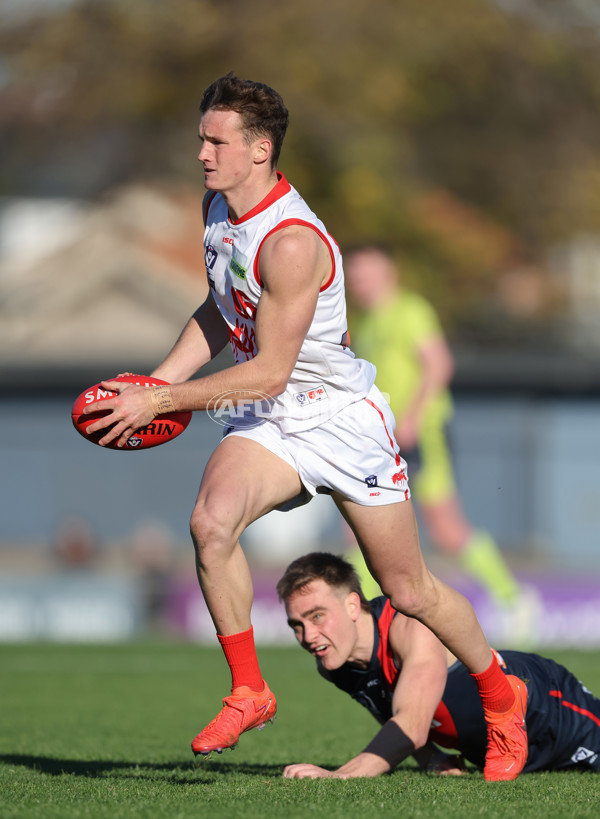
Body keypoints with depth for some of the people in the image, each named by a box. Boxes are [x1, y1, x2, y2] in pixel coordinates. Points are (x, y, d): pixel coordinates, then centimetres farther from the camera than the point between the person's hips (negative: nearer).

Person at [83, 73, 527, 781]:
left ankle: (501, 697, 31)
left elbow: (267, 373, -26)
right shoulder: (217, 207, -1)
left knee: (410, 591, 5)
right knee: (210, 521, -24)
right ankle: (248, 691, -9)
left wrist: (161, 401, -22)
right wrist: (155, 383, 2)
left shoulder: (292, 242, -28)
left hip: (343, 417, -6)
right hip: (269, 421, 6)